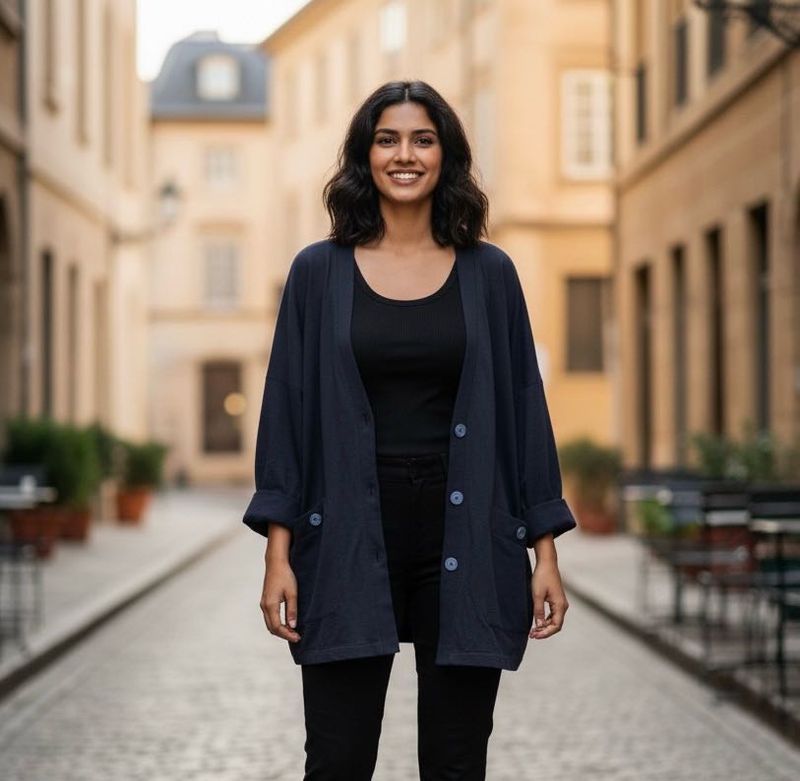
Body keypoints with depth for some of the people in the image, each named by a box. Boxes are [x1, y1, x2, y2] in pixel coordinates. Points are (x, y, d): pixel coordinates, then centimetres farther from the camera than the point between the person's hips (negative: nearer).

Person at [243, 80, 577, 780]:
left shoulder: (489, 273, 6)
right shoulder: (319, 272, 4)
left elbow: (524, 409, 6)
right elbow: (288, 409, 2)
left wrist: (545, 551, 0)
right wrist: (279, 553, -5)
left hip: (464, 539, 1)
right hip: (350, 541, 0)